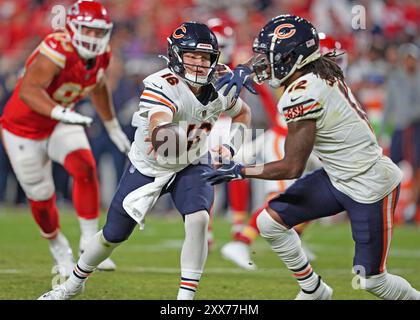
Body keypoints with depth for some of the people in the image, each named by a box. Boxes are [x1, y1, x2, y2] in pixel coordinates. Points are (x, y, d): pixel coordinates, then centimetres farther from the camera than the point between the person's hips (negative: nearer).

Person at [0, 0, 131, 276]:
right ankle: (59, 249, 33)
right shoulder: (58, 50, -32)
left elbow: (98, 88, 14)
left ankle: (89, 242, -12)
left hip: (61, 124, 5)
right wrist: (60, 113, -59)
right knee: (42, 197, 6)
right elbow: (29, 90, -44)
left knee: (85, 168, -21)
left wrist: (113, 127, 22)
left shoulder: (101, 55, -9)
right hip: (24, 129, -5)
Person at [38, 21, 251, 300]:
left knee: (198, 219, -28)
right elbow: (159, 128, -51)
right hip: (148, 167, -2)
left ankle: (186, 297, -20)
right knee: (114, 235, 9)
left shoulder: (219, 89, -14)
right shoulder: (161, 86, -31)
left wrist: (230, 148, -5)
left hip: (191, 166, 2)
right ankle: (75, 283, 37)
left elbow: (243, 112, 9)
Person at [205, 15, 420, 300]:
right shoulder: (322, 69, -2)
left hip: (370, 189, -9)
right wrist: (245, 68, -1)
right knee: (270, 221, 2)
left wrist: (240, 171, -12)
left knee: (371, 280, 0)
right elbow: (275, 52, 19)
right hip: (338, 178, 9)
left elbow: (292, 168, -21)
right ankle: (313, 291, 19)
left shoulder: (301, 96, -26)